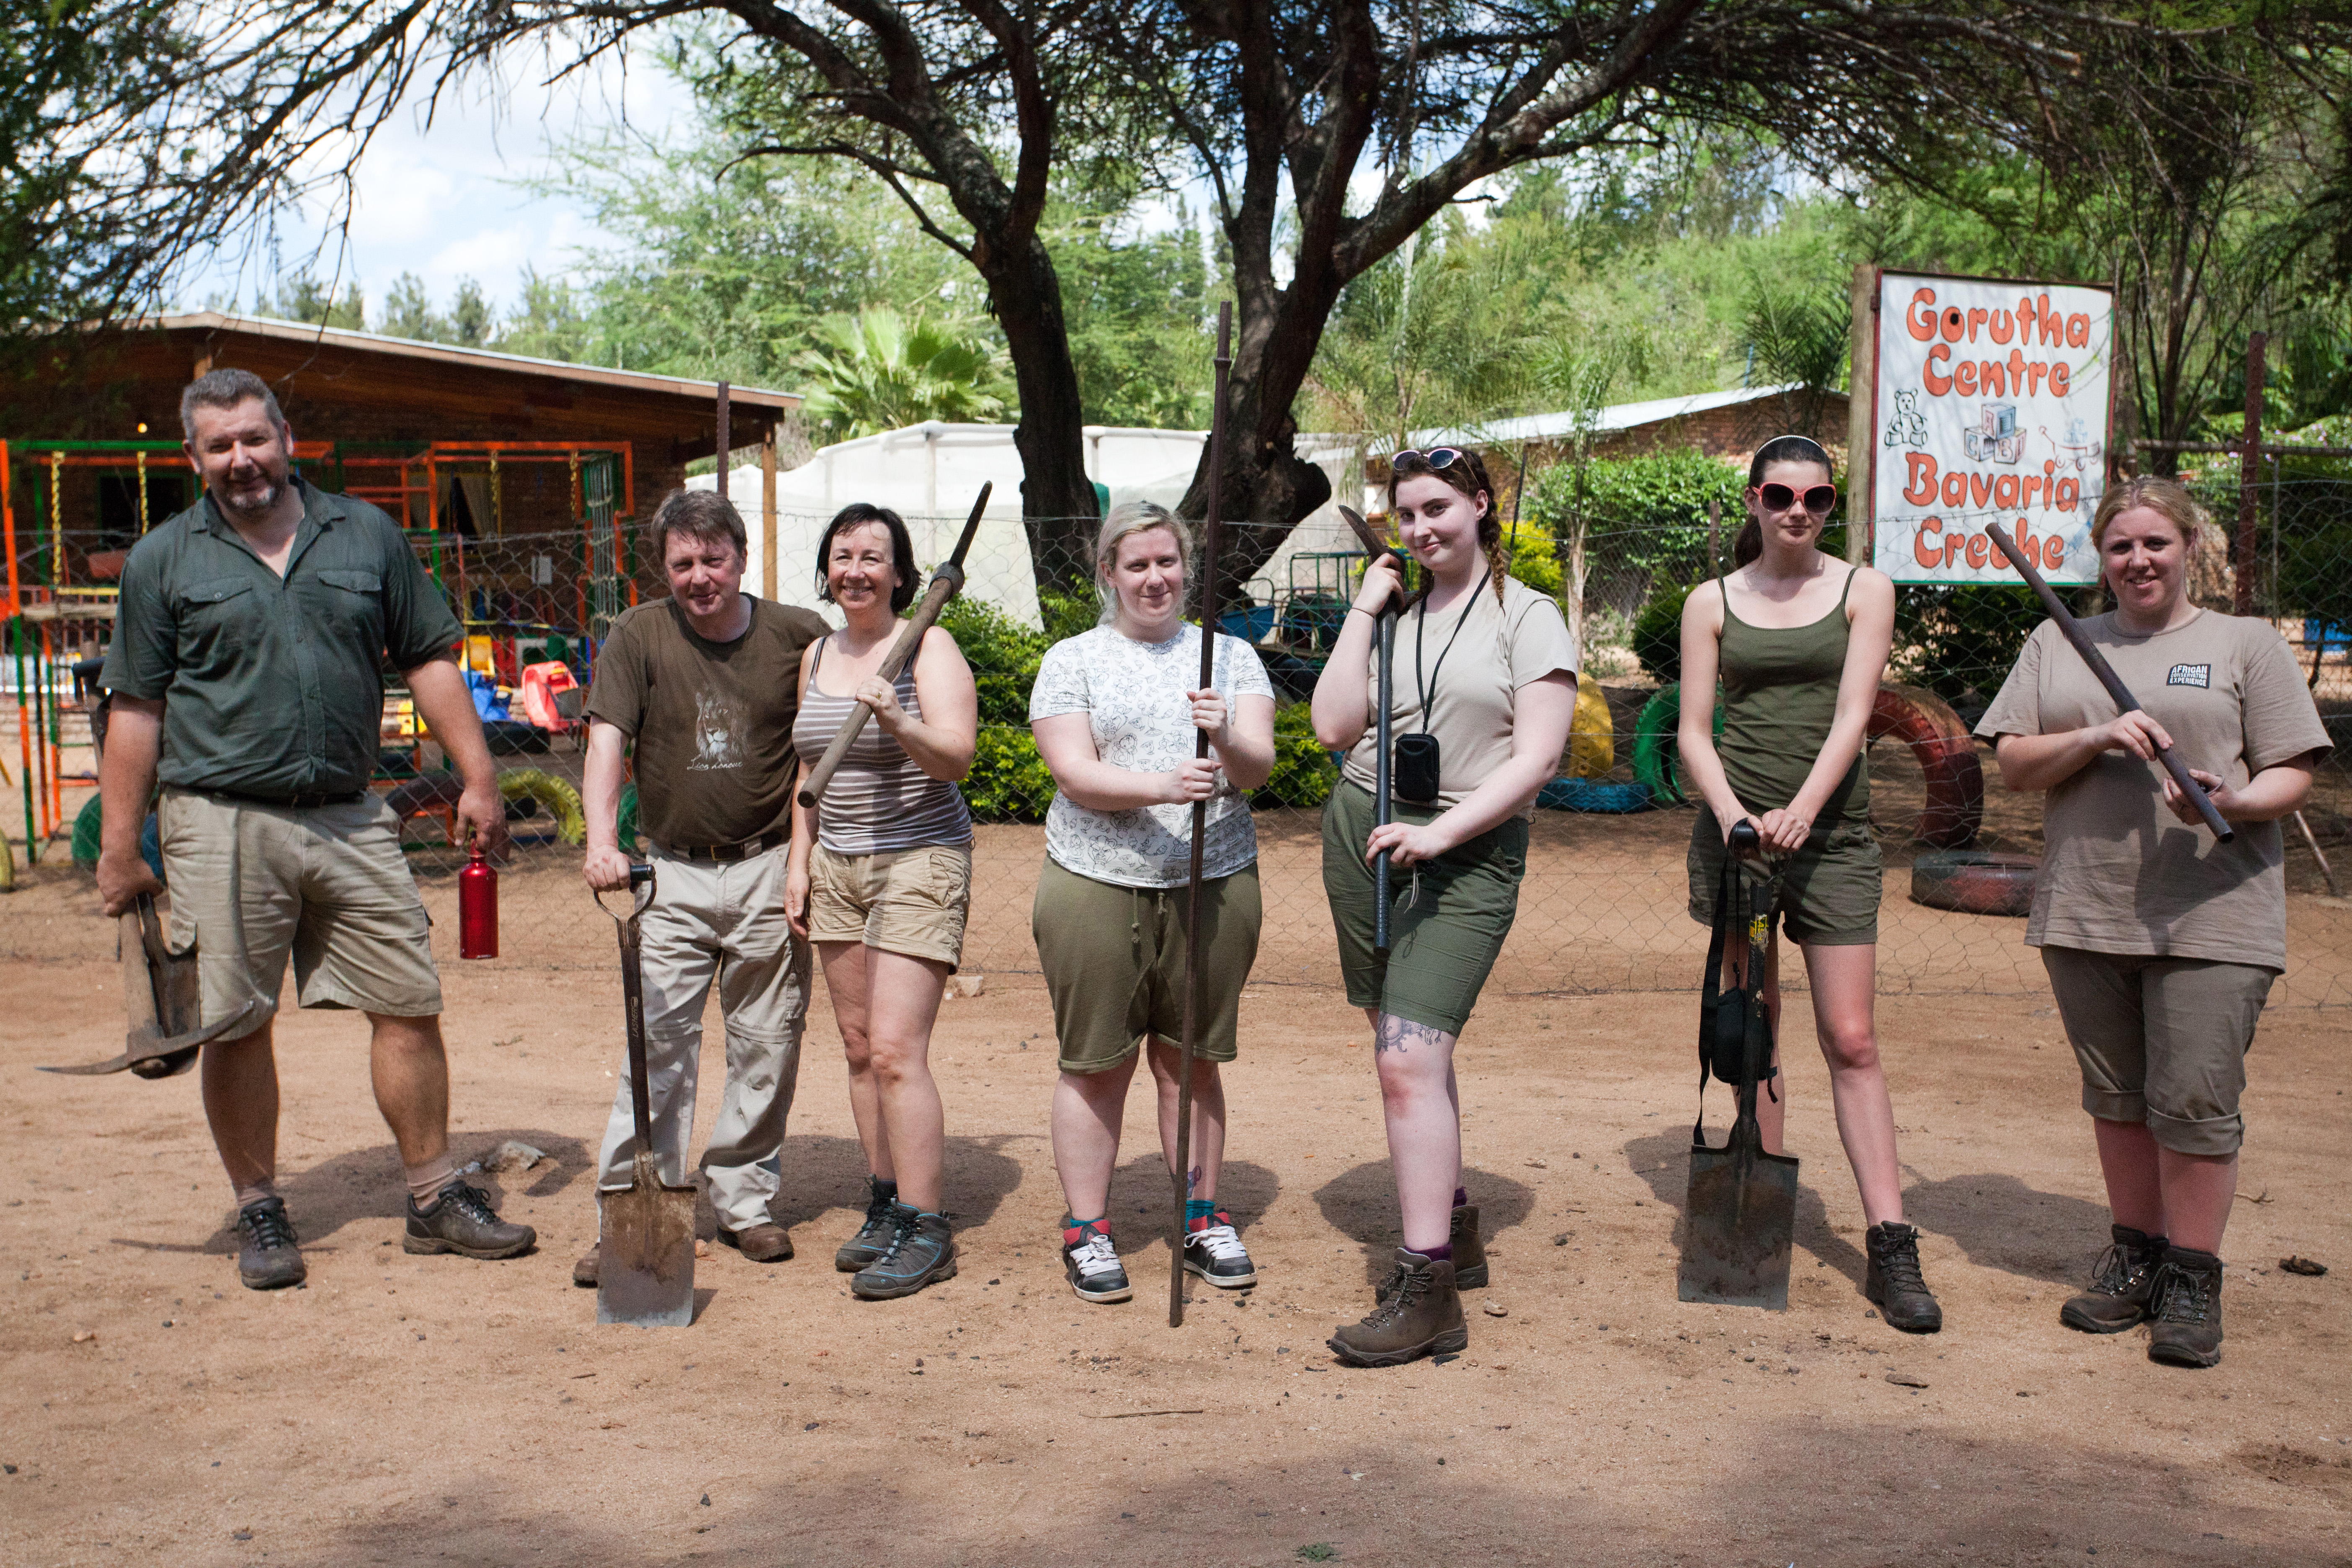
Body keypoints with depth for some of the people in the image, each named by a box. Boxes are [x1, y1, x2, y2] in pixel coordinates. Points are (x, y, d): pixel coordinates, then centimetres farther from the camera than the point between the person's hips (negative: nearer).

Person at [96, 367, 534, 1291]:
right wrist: (120, 848, 1)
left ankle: (435, 1199, 15)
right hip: (222, 823, -2)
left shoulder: (367, 536, 9)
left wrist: (477, 778, 4)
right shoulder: (163, 561, 5)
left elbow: (429, 660, 12)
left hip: (350, 819, 2)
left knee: (409, 1005, 2)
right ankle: (259, 1214, 20)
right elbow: (136, 711, 5)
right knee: (237, 1027, 4)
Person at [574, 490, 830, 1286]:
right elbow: (606, 743, -9)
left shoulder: (800, 637, 0)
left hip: (770, 869, 0)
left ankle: (744, 1200, 20)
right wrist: (602, 839, -26)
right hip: (674, 872, 0)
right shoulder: (637, 637, 0)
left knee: (766, 1046, 7)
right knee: (653, 1043, -3)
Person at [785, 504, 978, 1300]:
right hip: (837, 868, 7)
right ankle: (885, 1205, 18)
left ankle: (924, 1229, -5)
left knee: (896, 1048, -12)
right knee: (859, 1046, 8)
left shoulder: (929, 648, -7)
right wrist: (799, 862, 14)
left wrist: (898, 721, -33)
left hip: (919, 862, -7)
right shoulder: (816, 655, 13)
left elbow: (957, 758, -16)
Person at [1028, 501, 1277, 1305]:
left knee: (1192, 1060, 11)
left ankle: (1203, 1218, 24)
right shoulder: (1072, 661, 4)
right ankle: (1086, 1231, 16)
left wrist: (1228, 741, -24)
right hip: (1097, 886, -2)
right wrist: (1162, 787, -24)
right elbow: (1075, 773, -7)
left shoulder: (1231, 655, 10)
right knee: (1096, 1064, 4)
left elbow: (1258, 766, -1)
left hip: (1214, 885, 2)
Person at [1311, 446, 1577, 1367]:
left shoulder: (1526, 617, 0)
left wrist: (1441, 833, -18)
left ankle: (1427, 1290, -12)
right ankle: (1454, 1228, 29)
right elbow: (1333, 727, 2)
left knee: (1410, 1057, -16)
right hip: (1363, 837, 5)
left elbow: (1537, 757, -8)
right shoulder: (1390, 613, 13)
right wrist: (1363, 611, 1)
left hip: (1468, 853, -5)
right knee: (1408, 1050, 12)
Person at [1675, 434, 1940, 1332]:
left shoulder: (1864, 591, 5)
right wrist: (1732, 813, -16)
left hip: (1833, 833, -1)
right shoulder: (1713, 604, 7)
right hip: (1736, 828, 1)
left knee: (1851, 1040, -4)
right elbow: (1693, 730, 2)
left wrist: (1799, 810, -21)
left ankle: (1889, 1246, -1)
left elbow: (1852, 715, -6)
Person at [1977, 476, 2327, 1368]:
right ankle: (2135, 1259, 24)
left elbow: (2293, 774, 1)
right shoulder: (2057, 645, 14)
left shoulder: (2245, 643, 7)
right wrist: (2095, 738, -12)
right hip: (2085, 913, 3)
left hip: (2211, 917, -3)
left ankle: (2193, 1282, 8)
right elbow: (2013, 764, 6)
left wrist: (2234, 803, -20)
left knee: (2195, 1102, -6)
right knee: (2116, 1099, 10)